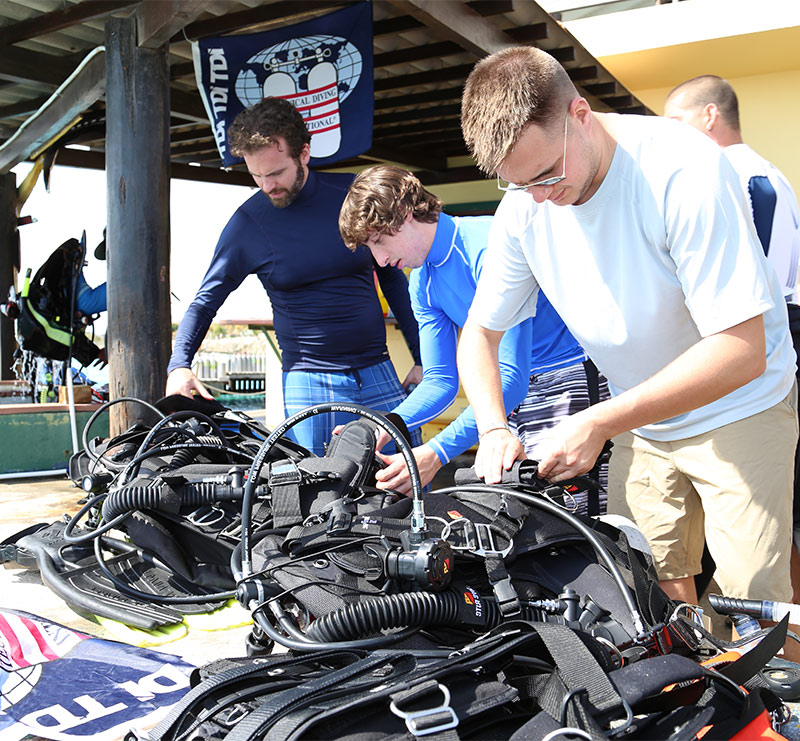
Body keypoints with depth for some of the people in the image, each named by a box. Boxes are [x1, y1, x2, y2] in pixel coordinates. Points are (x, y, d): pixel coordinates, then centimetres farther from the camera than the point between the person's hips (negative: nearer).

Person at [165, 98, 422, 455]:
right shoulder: (247, 222, -4)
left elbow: (392, 278, 10)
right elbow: (206, 301, 5)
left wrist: (423, 359, 8)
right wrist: (179, 365, -11)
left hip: (379, 375, 2)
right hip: (307, 383, -2)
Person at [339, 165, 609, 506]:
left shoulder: (488, 245, -21)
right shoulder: (422, 283, 6)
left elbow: (511, 377, -26)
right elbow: (440, 380, 7)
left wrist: (436, 453, -31)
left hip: (571, 379, -7)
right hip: (511, 399, 8)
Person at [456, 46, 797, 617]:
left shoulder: (683, 169, -27)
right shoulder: (524, 205, -10)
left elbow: (742, 350, -29)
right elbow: (480, 332, 0)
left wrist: (601, 422, -31)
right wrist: (494, 428, -18)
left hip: (740, 411, -4)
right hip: (641, 422, 4)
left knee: (752, 607, -4)